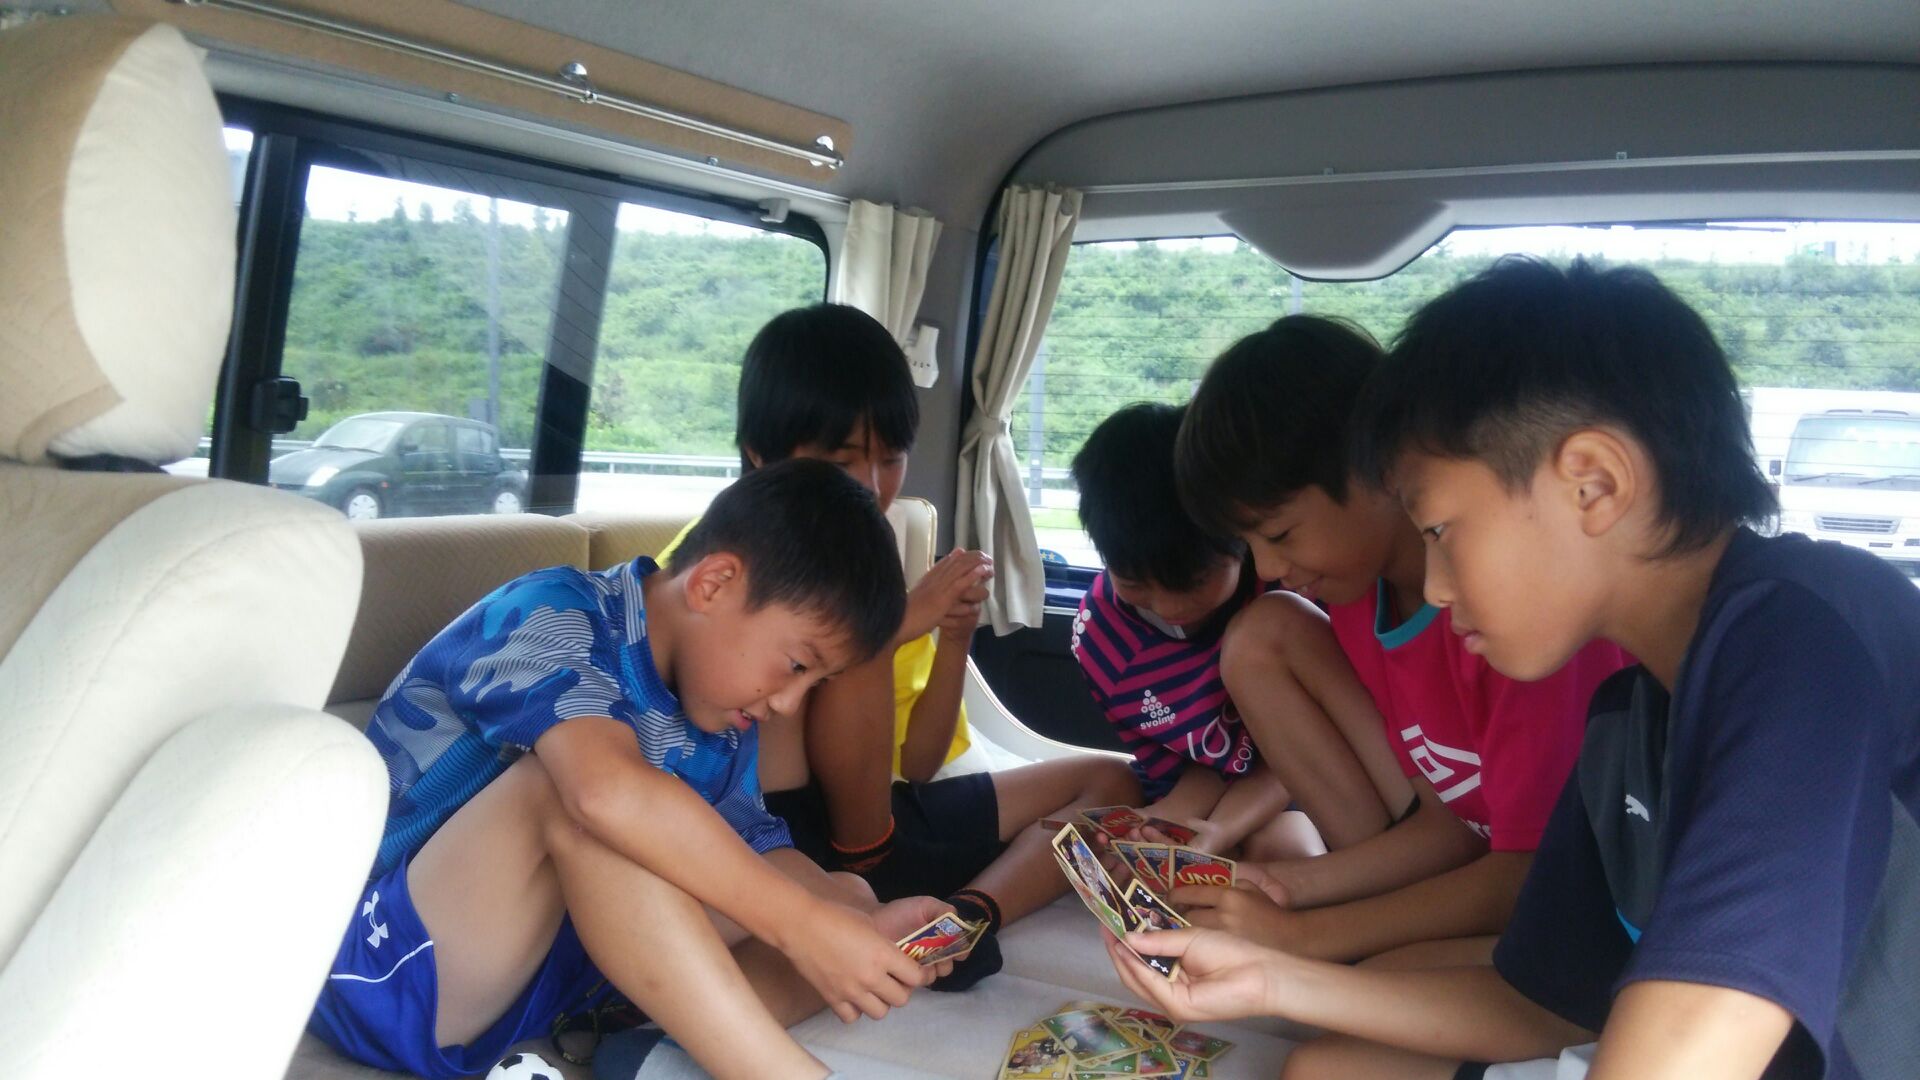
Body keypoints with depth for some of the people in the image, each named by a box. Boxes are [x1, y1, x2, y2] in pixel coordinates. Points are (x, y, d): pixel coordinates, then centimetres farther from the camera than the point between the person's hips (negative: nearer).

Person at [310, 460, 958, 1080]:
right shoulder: (552, 616, -19)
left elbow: (754, 853, 6)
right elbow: (609, 792, -38)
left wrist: (865, 923, -12)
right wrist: (803, 927, -35)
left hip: (529, 988, 7)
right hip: (386, 975, -7)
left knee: (843, 895, -2)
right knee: (571, 778, -35)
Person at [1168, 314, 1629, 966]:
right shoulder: (1357, 581, -2)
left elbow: (1529, 872, -25)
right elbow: (1444, 825, 0)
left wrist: (1300, 936, -25)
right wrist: (1288, 884, -15)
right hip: (1478, 853, 8)